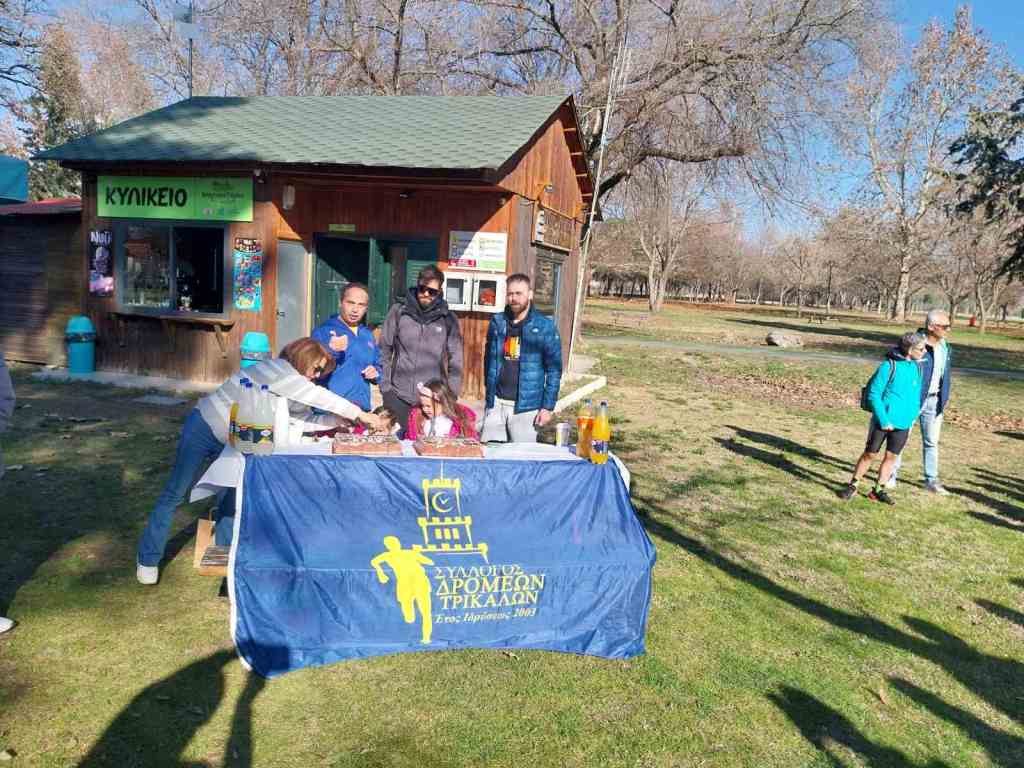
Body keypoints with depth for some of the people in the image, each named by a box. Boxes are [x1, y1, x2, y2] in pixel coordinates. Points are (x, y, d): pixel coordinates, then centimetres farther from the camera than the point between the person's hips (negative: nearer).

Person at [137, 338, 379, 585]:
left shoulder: (288, 390, 3)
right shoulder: (277, 369, -23)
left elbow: (308, 420, -1)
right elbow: (318, 396, -27)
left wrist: (344, 419, -11)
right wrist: (360, 414, -24)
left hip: (229, 441, 9)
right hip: (202, 428, -8)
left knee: (232, 495, 5)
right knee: (175, 495, 0)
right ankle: (148, 559, 10)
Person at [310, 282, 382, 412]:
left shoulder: (368, 335, 15)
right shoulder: (322, 332, -5)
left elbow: (379, 366, 25)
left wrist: (376, 372, 2)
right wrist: (331, 351, -34)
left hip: (362, 410, 6)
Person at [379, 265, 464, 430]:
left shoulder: (448, 318, 3)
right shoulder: (399, 311, 3)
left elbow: (455, 361, 5)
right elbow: (384, 350, 6)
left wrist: (452, 394, 1)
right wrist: (385, 385, 0)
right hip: (398, 396, 1)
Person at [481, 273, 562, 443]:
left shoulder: (545, 327, -5)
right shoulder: (497, 322, 6)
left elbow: (554, 369, -4)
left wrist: (548, 406, -9)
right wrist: (488, 395, 14)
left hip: (526, 407, -3)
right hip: (495, 403, 3)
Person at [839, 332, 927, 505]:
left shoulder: (917, 367, 5)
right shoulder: (889, 366, -14)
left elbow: (916, 397, 16)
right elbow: (873, 394, -14)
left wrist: (912, 418, 7)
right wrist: (883, 420, -16)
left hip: (903, 425, 5)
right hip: (882, 421, -5)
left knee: (891, 457, 9)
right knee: (870, 454, 4)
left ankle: (878, 490, 20)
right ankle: (852, 486, 17)